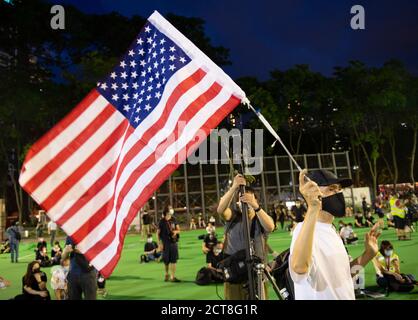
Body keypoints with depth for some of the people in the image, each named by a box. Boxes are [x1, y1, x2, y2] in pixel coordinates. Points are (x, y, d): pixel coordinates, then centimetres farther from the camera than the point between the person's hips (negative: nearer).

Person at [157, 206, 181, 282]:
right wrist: (160, 243, -9)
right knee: (166, 261, 9)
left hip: (173, 242, 3)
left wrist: (176, 231, -11)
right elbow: (158, 233, -4)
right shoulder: (162, 221, -7)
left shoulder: (174, 220, 5)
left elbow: (178, 230, 12)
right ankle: (166, 274, 31)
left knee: (173, 260, 0)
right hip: (165, 243, -3)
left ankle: (173, 276, 6)